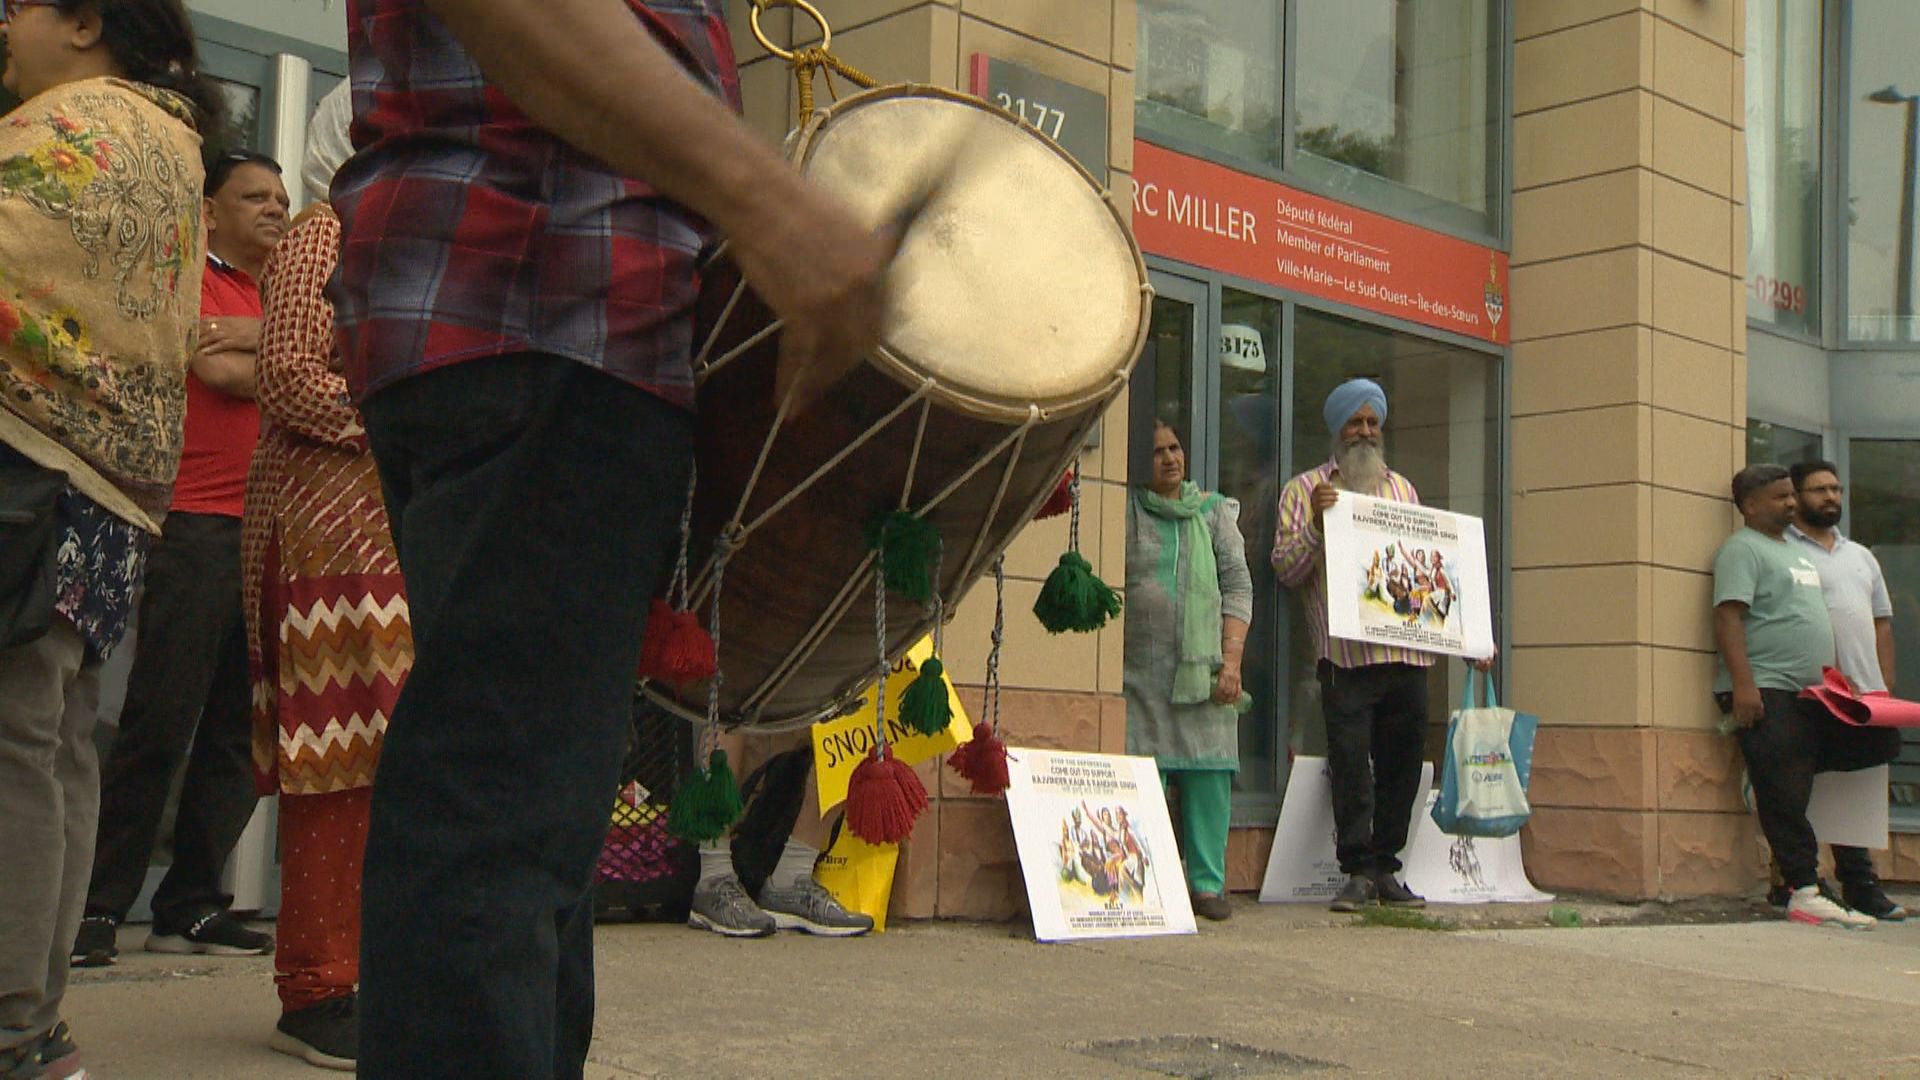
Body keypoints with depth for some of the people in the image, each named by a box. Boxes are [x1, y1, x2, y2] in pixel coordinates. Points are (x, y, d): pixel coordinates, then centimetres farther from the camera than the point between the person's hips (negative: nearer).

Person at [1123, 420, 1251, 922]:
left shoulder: (1214, 511, 14)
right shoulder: (1124, 513, 9)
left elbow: (1237, 585, 9)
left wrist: (1231, 661, -2)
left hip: (1203, 669, 2)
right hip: (1139, 669, -1)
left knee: (1209, 773, -3)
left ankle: (1206, 882, 4)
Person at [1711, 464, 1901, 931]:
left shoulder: (1799, 550, 22)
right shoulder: (1742, 549, -6)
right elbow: (1728, 618, -17)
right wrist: (1742, 684, -26)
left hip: (1812, 694, 9)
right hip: (1767, 694, -9)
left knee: (1882, 741, 2)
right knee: (1784, 797, -9)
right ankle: (1805, 892, -8)